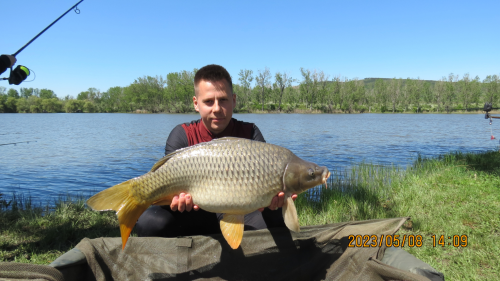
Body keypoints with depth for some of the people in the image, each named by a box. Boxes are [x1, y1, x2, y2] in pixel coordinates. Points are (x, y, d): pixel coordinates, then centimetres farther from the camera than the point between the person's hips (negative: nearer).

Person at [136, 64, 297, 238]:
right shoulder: (182, 135, -6)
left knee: (275, 219, -31)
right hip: (196, 215, 0)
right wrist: (177, 197, -44)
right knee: (149, 221, -28)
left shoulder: (250, 134, -4)